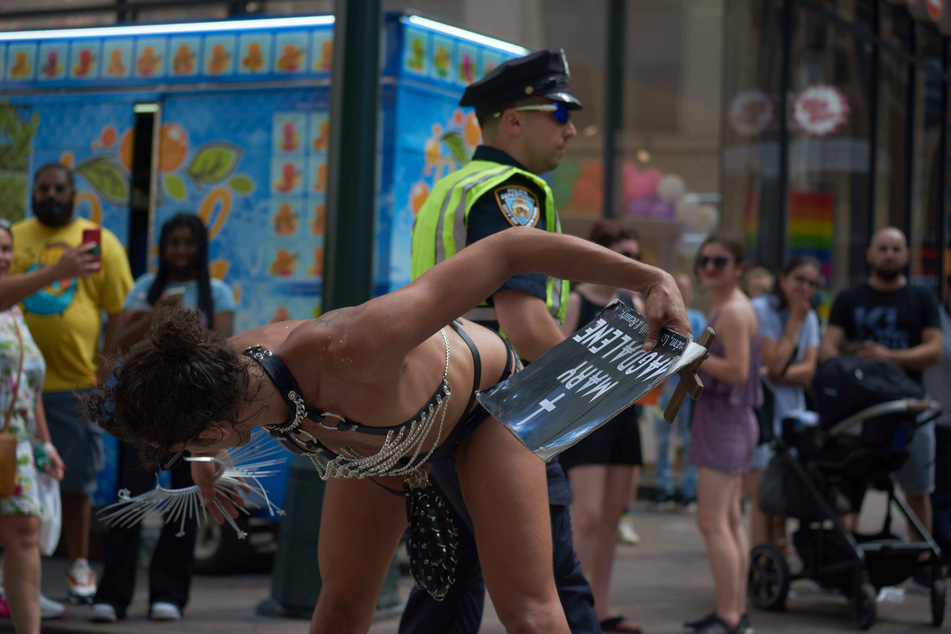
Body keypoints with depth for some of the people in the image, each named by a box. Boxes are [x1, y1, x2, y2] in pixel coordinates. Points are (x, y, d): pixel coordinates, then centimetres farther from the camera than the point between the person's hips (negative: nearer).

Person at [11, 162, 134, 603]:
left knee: (77, 481, 8)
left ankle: (79, 566, 22)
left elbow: (120, 312, 3)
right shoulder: (12, 239, 7)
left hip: (78, 384, -1)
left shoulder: (101, 243, 4)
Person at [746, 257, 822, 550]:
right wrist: (794, 321, -12)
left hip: (790, 414, 7)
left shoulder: (809, 317, 12)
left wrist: (777, 374, -18)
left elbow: (809, 370, 1)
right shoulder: (760, 310, -9)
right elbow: (774, 364, -17)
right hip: (758, 411, -7)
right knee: (763, 497, -12)